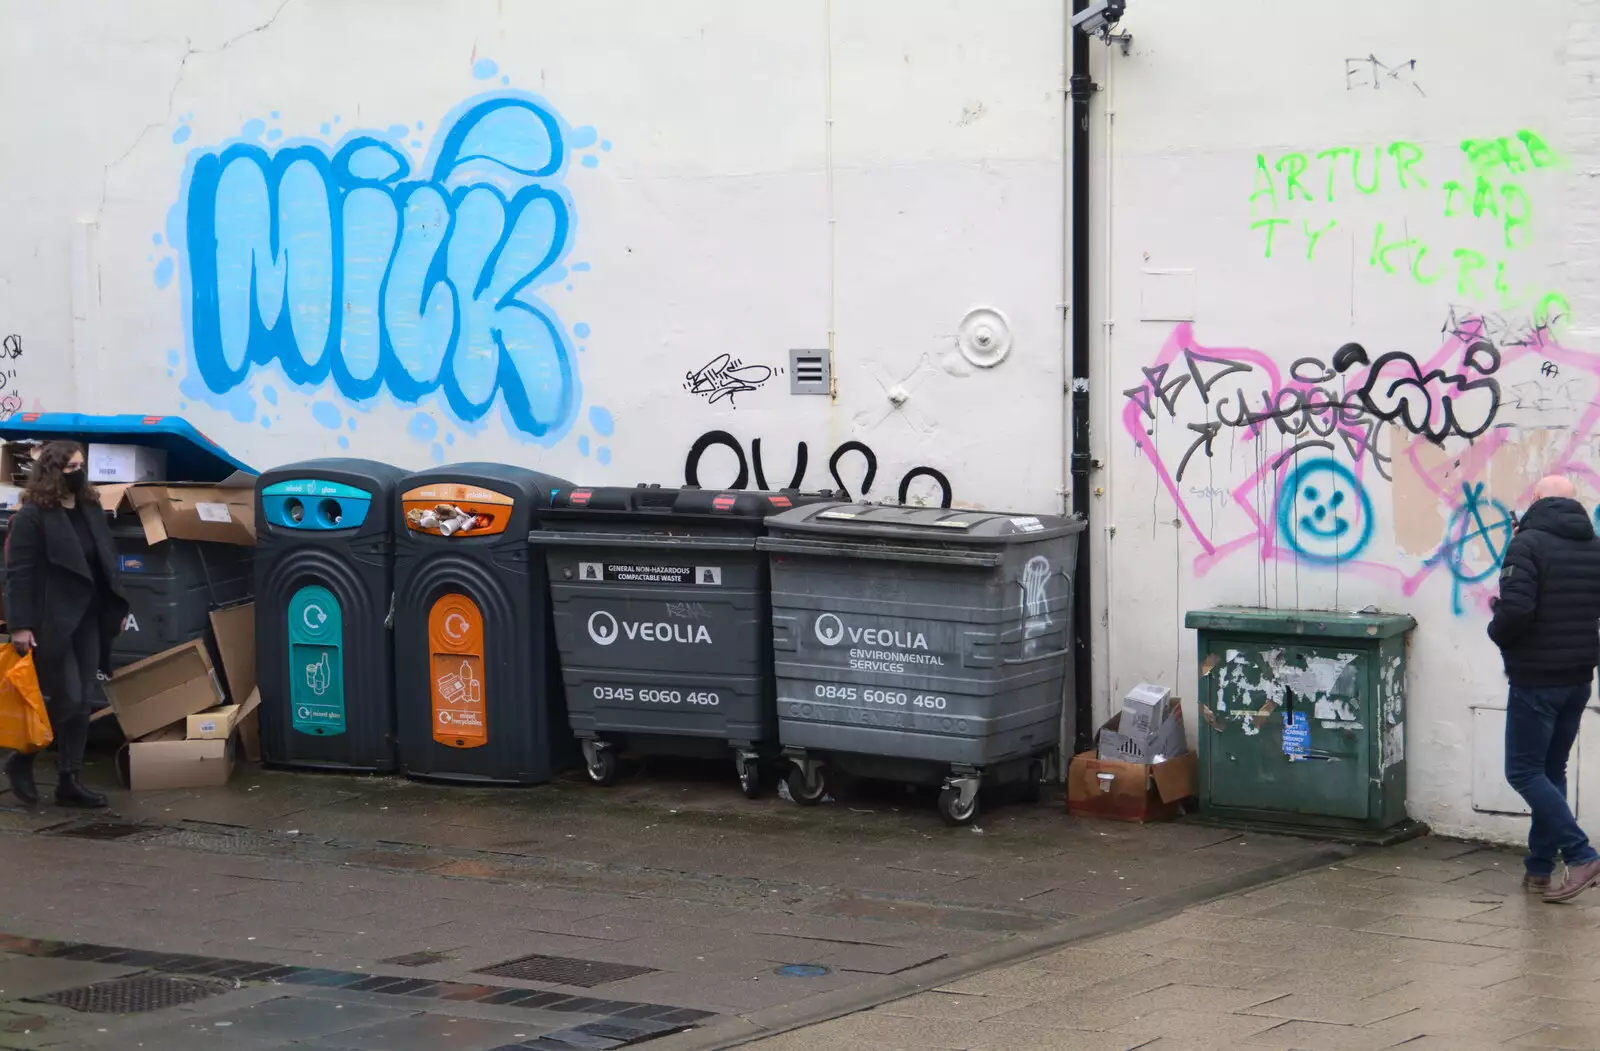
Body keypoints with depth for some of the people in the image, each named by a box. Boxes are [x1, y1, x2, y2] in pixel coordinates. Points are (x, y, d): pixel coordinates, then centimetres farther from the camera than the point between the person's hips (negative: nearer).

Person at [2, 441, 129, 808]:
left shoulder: (92, 509, 11)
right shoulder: (31, 516, -10)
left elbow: (105, 562, 18)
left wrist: (116, 608, 14)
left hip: (87, 619, 7)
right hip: (50, 623, -7)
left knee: (82, 702, 6)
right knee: (65, 700, -8)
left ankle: (69, 781, 12)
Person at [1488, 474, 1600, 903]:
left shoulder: (1528, 544, -15)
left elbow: (1516, 609, -26)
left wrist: (1497, 631, -5)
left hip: (1536, 680, -7)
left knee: (1524, 771, -1)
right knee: (1552, 770, 15)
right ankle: (1540, 868, 17)